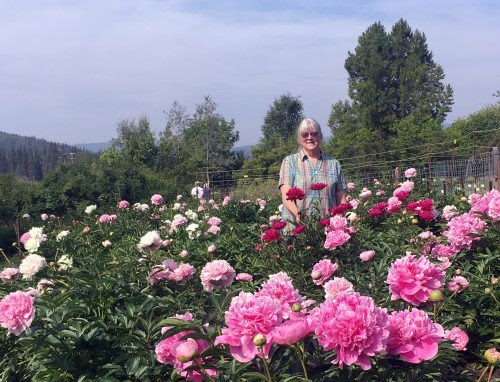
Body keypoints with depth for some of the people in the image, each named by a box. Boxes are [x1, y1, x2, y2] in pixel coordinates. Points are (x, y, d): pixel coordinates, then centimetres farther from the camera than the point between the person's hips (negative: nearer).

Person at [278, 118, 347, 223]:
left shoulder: (334, 164, 17)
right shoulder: (289, 161, 11)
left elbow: (341, 200, 14)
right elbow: (286, 196, -2)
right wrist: (298, 214, -20)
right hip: (296, 225, -1)